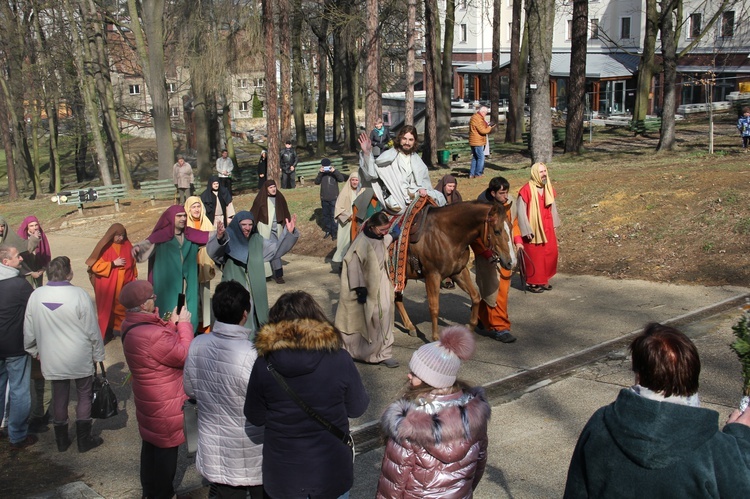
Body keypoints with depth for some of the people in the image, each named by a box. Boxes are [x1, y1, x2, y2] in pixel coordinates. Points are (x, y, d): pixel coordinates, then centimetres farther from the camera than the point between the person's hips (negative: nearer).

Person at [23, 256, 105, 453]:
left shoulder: (36, 295, -8)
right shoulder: (79, 295, -19)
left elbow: (28, 330, 2)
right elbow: (92, 330, -12)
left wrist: (34, 350, 20)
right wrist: (98, 354, 2)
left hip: (52, 359, 3)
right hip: (80, 358, -3)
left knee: (59, 397, 16)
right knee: (84, 395, 13)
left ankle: (61, 440, 28)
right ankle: (84, 440, 19)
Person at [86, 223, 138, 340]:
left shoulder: (127, 245, 5)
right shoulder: (105, 247, -9)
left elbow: (133, 262, 15)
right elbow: (95, 266, -14)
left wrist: (134, 277, 12)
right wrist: (113, 263, -18)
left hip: (124, 284, 4)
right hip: (108, 285, -4)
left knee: (123, 307, 7)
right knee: (107, 308, 2)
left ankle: (119, 328, 19)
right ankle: (105, 332, 10)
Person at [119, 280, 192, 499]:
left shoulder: (131, 325, -2)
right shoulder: (152, 335, -34)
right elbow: (185, 355, -24)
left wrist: (172, 324, -2)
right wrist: (184, 324, -15)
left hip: (148, 401, 10)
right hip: (165, 406, -10)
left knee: (151, 444, 24)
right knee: (166, 448, 8)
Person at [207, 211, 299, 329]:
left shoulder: (257, 240, 9)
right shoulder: (228, 240, -9)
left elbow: (277, 249, 14)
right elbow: (212, 251, -28)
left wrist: (289, 233, -2)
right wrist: (219, 238, -51)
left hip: (255, 292, 5)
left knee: (253, 322, 11)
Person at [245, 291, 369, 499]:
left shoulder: (264, 364, -15)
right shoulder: (339, 360, -17)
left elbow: (255, 417, -3)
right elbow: (357, 408, -4)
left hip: (283, 474, 1)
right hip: (332, 471, -1)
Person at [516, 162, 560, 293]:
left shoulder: (548, 188, 2)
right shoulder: (526, 190, -19)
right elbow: (521, 212, -17)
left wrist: (555, 224, 13)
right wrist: (527, 231, -17)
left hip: (547, 229, 7)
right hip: (533, 230, -7)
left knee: (550, 254, 13)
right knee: (533, 257, 5)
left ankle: (543, 280, 30)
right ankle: (531, 282, 21)